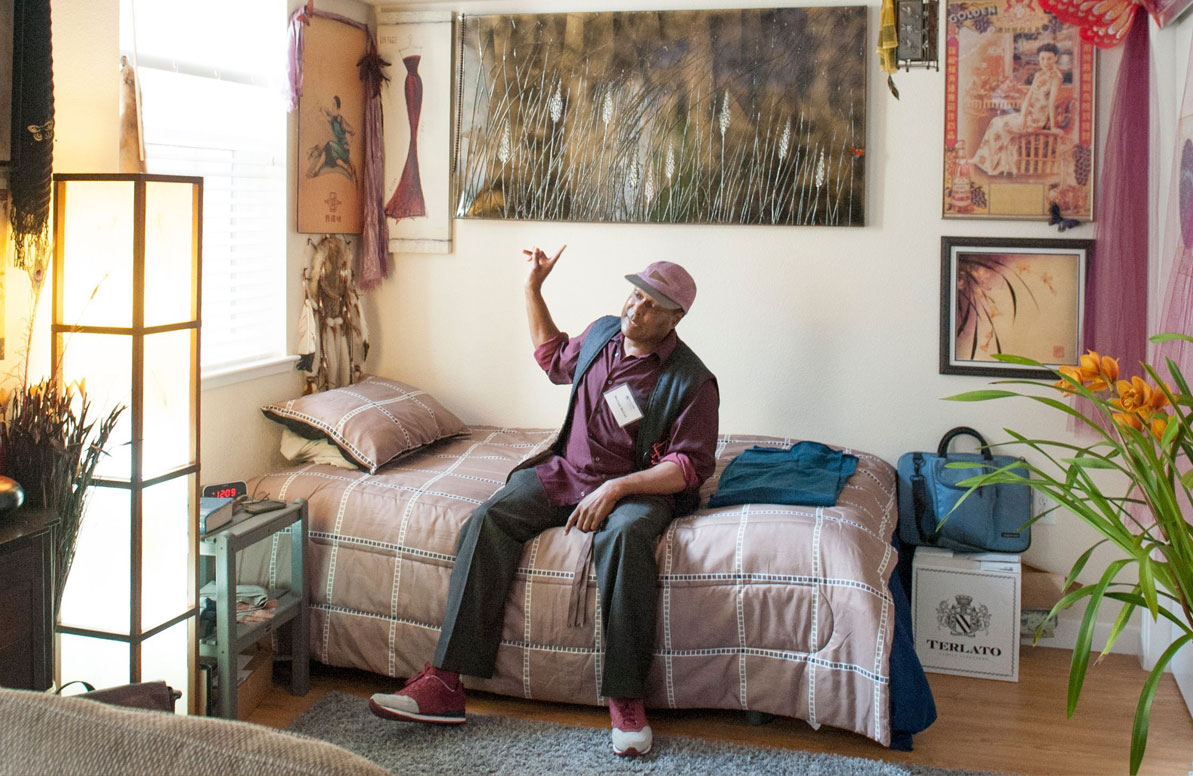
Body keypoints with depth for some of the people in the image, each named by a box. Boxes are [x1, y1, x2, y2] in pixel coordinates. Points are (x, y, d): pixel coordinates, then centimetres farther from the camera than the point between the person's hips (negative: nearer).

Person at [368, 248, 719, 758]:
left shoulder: (690, 381, -9)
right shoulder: (601, 334, 10)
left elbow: (691, 465, -13)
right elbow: (554, 359, 31)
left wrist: (617, 488, -24)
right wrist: (533, 289, 23)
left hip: (640, 487, -5)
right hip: (565, 473, 5)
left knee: (625, 535, -41)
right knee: (488, 520, -22)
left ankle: (625, 699, -32)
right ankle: (445, 683, -26)